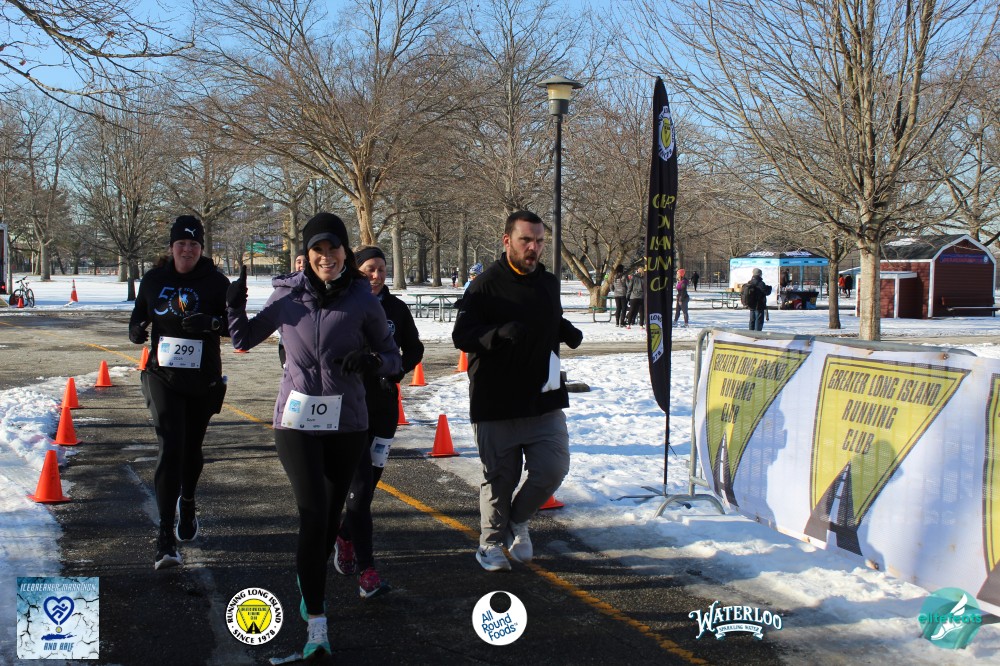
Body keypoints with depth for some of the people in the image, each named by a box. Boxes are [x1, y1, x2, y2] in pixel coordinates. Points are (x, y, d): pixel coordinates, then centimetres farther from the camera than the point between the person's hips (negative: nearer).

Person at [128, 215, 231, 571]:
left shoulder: (215, 281, -5)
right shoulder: (154, 280, 1)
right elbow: (138, 316, 14)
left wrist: (211, 322, -30)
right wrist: (136, 331, -8)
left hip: (204, 379, 0)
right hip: (162, 376, 0)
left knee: (192, 448, 15)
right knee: (170, 448, -13)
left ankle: (187, 505, 46)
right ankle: (165, 536, -13)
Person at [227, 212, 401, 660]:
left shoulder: (363, 299, -4)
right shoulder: (287, 295, -1)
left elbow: (392, 356, 2)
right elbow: (244, 340, 11)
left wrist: (371, 361, -20)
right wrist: (235, 307, -8)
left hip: (347, 423, 1)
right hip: (297, 420, -1)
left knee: (331, 515, 15)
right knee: (313, 514, -12)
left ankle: (309, 581, 44)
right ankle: (316, 624, -8)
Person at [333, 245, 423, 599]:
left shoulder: (396, 308, 4)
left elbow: (414, 349, 14)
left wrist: (396, 370, -2)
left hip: (384, 405, 4)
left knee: (371, 478, 10)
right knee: (359, 485, -9)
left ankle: (345, 536, 37)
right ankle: (366, 568, -7)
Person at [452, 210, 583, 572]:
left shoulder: (549, 283, 11)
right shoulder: (486, 285, -9)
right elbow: (461, 335, -12)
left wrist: (567, 332, 5)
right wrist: (500, 334, -29)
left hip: (544, 399, 5)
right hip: (496, 403, -5)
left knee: (553, 467, -2)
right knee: (500, 477, 5)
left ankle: (517, 519, 25)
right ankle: (491, 540, 26)